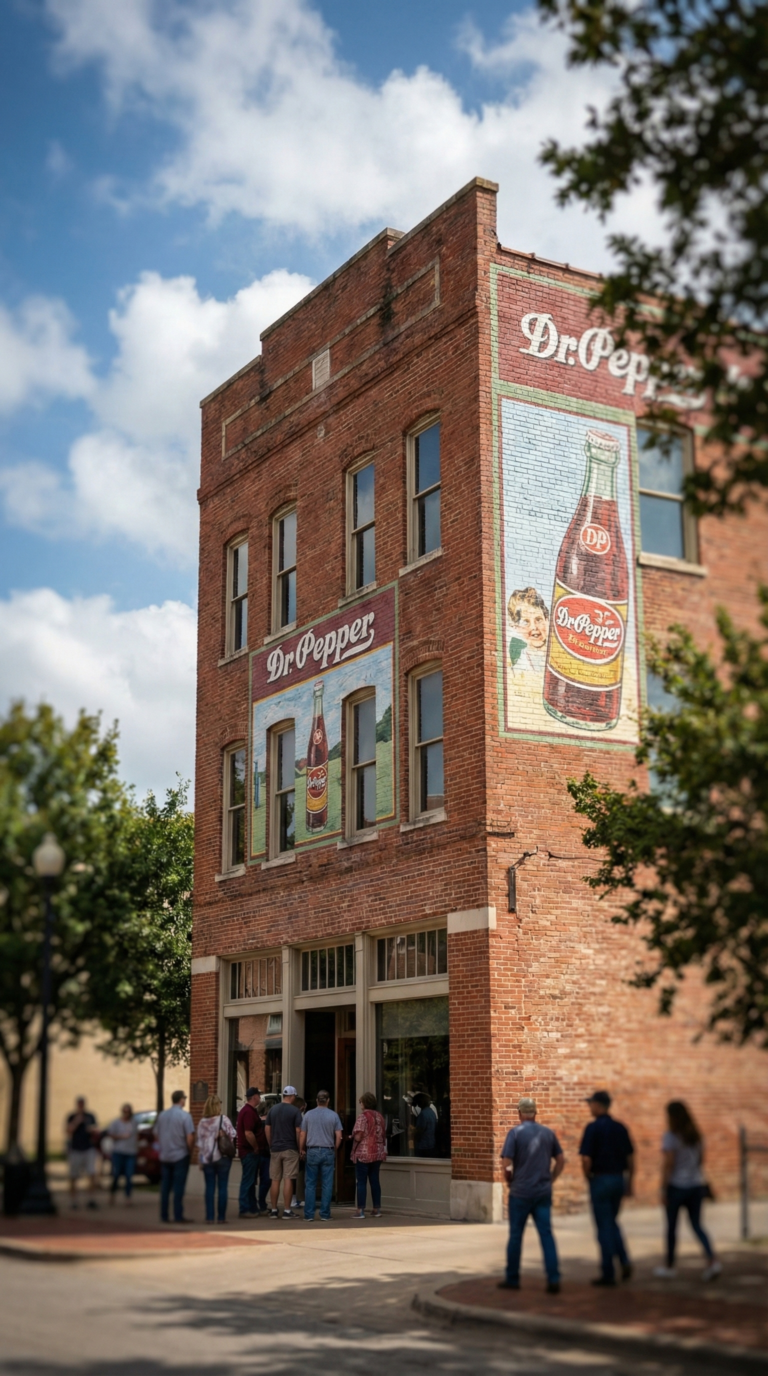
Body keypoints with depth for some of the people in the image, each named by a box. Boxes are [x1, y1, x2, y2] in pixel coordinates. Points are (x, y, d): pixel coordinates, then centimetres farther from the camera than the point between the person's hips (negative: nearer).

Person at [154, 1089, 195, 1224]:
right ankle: (178, 1216, 0)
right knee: (178, 1186, -1)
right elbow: (190, 1137, -17)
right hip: (180, 1156, -5)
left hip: (164, 1156, 5)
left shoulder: (162, 1115, 5)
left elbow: (156, 1134, 12)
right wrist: (190, 1149, 0)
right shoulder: (185, 1115, -13)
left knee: (165, 1187, 10)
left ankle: (164, 1215, 12)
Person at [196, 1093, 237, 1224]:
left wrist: (200, 1160, 9)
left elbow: (199, 1143, 4)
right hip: (222, 1157, -3)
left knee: (209, 1188, 6)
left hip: (206, 1158, 3)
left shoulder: (202, 1122, 3)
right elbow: (233, 1134, -12)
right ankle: (221, 1217, 3)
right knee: (222, 1187, 3)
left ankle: (209, 1217, 3)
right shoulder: (223, 1119, -6)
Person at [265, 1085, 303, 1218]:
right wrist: (299, 1147, 1)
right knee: (288, 1180, -3)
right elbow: (298, 1131, -10)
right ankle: (286, 1211, -3)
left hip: (275, 1149, 4)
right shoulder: (294, 1111, -6)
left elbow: (267, 1128, 8)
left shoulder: (273, 1109, 7)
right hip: (290, 1149, -4)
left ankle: (274, 1210, 12)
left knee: (275, 1180, 9)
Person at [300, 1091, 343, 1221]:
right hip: (328, 1152, 0)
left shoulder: (308, 1114, 0)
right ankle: (325, 1214, 5)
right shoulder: (333, 1115, -1)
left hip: (312, 1152, 0)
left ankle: (309, 1215, 4)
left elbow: (302, 1135, 2)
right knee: (327, 1185, 4)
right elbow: (339, 1136, -2)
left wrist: (301, 1149, 15)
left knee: (310, 1185, 5)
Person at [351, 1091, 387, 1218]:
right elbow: (383, 1135, 13)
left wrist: (353, 1136, 3)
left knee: (361, 1182, -1)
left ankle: (360, 1210, -1)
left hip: (363, 1154, -6)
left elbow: (358, 1137, -17)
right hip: (378, 1153, 6)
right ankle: (377, 1209, 15)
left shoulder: (362, 1116, -12)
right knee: (375, 1181, 12)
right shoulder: (379, 1116, 9)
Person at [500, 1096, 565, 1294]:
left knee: (516, 1235, 8)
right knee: (546, 1235, 2)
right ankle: (554, 1279, -6)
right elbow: (561, 1161, 9)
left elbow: (507, 1165, -12)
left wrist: (510, 1181, 5)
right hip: (543, 1193, 3)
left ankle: (512, 1279, 17)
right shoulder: (548, 1133, 5)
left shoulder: (515, 1133, -8)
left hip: (520, 1193, -3)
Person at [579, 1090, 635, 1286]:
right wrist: (629, 1182, 16)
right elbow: (630, 1158, 8)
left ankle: (608, 1274, 7)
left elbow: (586, 1159, -17)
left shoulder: (593, 1128, -13)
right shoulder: (620, 1128, 5)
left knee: (604, 1226, 3)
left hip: (600, 1179, -5)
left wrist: (588, 1178, 0)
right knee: (612, 1222, 22)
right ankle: (624, 1260, 5)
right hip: (619, 1179, 5)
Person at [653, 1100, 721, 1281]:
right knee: (697, 1225, 9)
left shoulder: (670, 1136, -14)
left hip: (676, 1185, -5)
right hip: (696, 1185, 5)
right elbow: (701, 1160, 13)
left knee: (671, 1226, 9)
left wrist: (663, 1189, -13)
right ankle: (712, 1260, -10)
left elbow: (668, 1164, -17)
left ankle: (669, 1267, 19)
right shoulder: (696, 1135, 5)